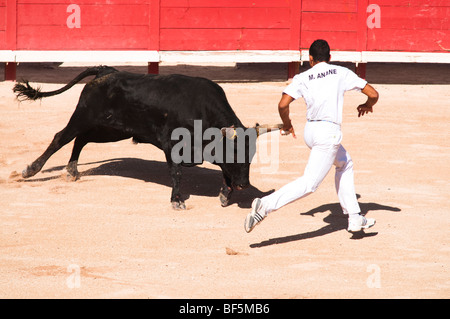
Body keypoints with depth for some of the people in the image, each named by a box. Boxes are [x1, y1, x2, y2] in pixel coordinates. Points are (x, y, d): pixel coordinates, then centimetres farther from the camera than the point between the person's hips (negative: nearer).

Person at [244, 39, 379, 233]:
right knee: (310, 183, -9)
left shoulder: (302, 78, 8)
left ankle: (355, 218, 26)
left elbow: (283, 104, -6)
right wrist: (367, 105, 29)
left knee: (345, 163, 27)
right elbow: (373, 93, 6)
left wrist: (287, 124, 13)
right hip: (329, 132, -5)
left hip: (310, 131, 5)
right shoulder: (342, 73, 6)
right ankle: (266, 205, -26)